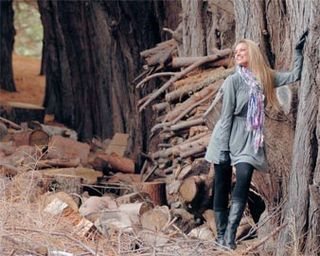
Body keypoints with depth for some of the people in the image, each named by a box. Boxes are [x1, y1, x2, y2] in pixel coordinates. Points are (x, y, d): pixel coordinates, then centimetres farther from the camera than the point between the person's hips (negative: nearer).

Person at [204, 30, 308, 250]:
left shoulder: (265, 78, 8)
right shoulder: (234, 81, -4)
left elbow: (295, 76, 11)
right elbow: (227, 115, -7)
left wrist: (299, 51, 5)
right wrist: (224, 147, -12)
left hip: (249, 141, 2)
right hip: (228, 139, -2)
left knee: (243, 183, -17)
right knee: (222, 188, -1)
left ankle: (230, 235, -22)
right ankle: (221, 235, 3)